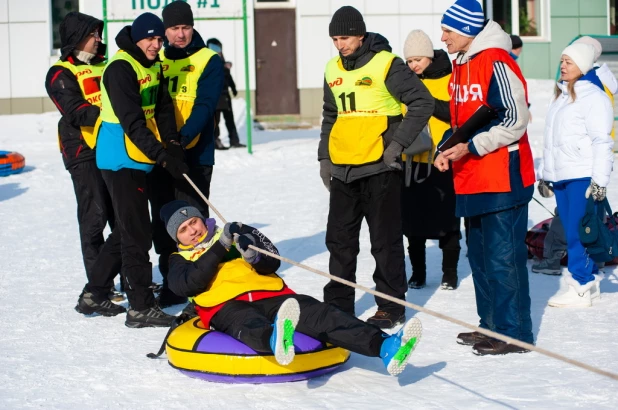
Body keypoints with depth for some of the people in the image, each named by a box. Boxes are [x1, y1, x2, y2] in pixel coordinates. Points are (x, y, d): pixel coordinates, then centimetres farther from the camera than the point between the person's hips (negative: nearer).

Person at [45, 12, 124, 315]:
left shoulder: (103, 66, 17)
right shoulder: (61, 74, -4)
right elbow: (77, 113, -15)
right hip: (84, 152, -6)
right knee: (95, 217, -7)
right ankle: (98, 287, -2)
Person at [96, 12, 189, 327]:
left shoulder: (153, 67, 11)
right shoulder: (120, 68, -18)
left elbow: (163, 109, 9)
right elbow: (132, 123, -24)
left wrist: (172, 143, -9)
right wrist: (163, 156, -26)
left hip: (140, 160, 10)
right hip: (121, 159, -10)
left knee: (127, 230, 18)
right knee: (137, 234, -7)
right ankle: (141, 308, -2)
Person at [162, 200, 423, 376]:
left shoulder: (237, 233, 26)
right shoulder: (181, 260, 20)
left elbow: (273, 262, 15)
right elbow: (184, 285, -4)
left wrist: (256, 257, -10)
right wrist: (219, 248, -7)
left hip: (269, 294, 3)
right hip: (226, 307, -3)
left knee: (315, 312, -24)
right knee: (251, 325, -40)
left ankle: (385, 347, -45)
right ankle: (275, 339, -81)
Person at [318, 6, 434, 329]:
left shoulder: (386, 64, -9)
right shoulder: (333, 70, 11)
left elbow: (423, 102, -11)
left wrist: (398, 143, -14)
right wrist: (324, 157, 15)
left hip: (379, 169, -6)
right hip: (342, 170, 6)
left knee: (385, 241, 2)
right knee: (339, 240, 10)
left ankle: (391, 307, 10)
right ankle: (338, 304, 21)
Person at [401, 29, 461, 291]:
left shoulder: (449, 80, -4)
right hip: (412, 159, 3)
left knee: (446, 219, 4)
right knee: (414, 219, 8)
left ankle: (450, 273, 15)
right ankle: (417, 273, 18)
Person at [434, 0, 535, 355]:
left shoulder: (497, 63, -14)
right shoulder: (461, 66, 14)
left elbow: (515, 121, -18)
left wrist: (470, 147, -18)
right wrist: (447, 151, 6)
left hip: (502, 178, -10)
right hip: (472, 180, 10)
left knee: (502, 256, -6)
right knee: (480, 255, 15)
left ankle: (514, 333, 0)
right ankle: (492, 324, 25)